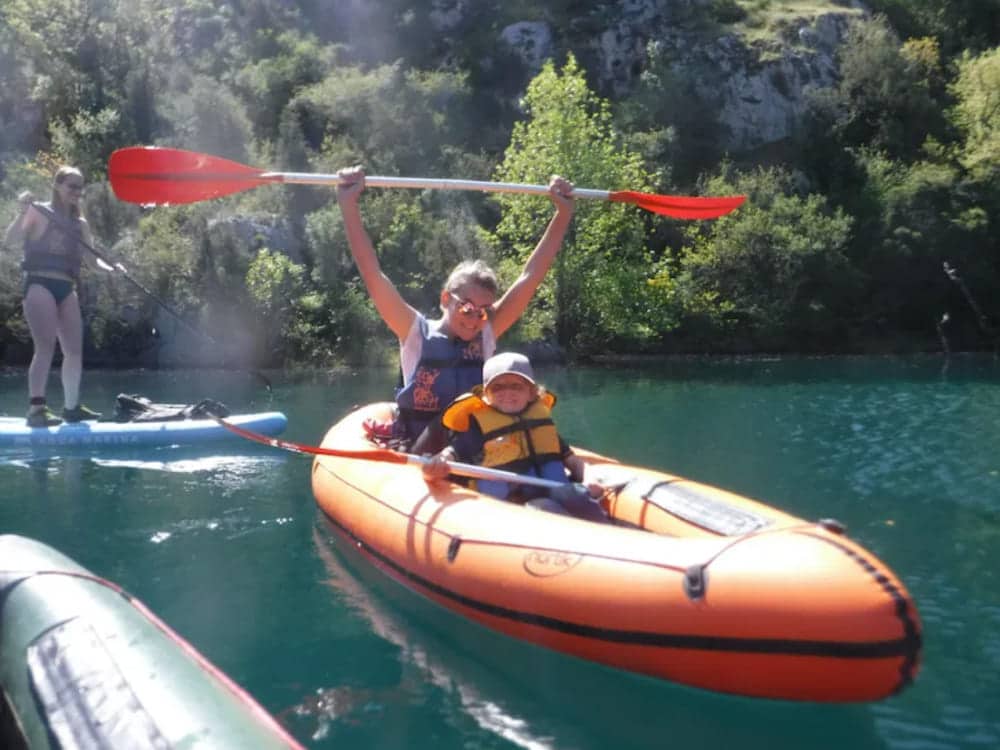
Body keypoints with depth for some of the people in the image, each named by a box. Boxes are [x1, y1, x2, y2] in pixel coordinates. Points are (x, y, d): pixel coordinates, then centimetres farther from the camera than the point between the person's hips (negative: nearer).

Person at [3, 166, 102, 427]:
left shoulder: (80, 224, 15)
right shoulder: (39, 213, -1)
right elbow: (9, 241, -10)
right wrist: (22, 212, -21)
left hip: (66, 289, 6)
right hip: (40, 285, -6)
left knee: (75, 349, 5)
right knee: (46, 346, -16)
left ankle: (71, 407, 16)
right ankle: (36, 408, -18)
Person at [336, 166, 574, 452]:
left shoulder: (487, 333, 8)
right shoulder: (416, 332, 0)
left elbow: (530, 278, 4)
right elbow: (373, 275, -8)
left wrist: (563, 213, -1)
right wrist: (348, 205, -15)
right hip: (417, 459, -2)